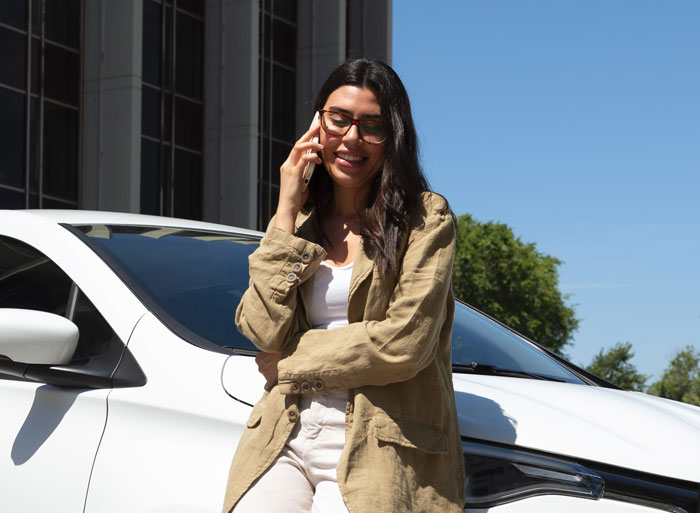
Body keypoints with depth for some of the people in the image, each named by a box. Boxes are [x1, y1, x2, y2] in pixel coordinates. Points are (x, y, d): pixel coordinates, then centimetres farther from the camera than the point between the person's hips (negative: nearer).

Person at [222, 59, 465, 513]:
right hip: (285, 435, 3)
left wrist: (290, 362, -1)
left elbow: (405, 342, -9)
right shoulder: (297, 222, 16)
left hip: (378, 446, -3)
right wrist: (288, 213, 1)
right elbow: (265, 330, 1)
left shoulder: (426, 217, 2)